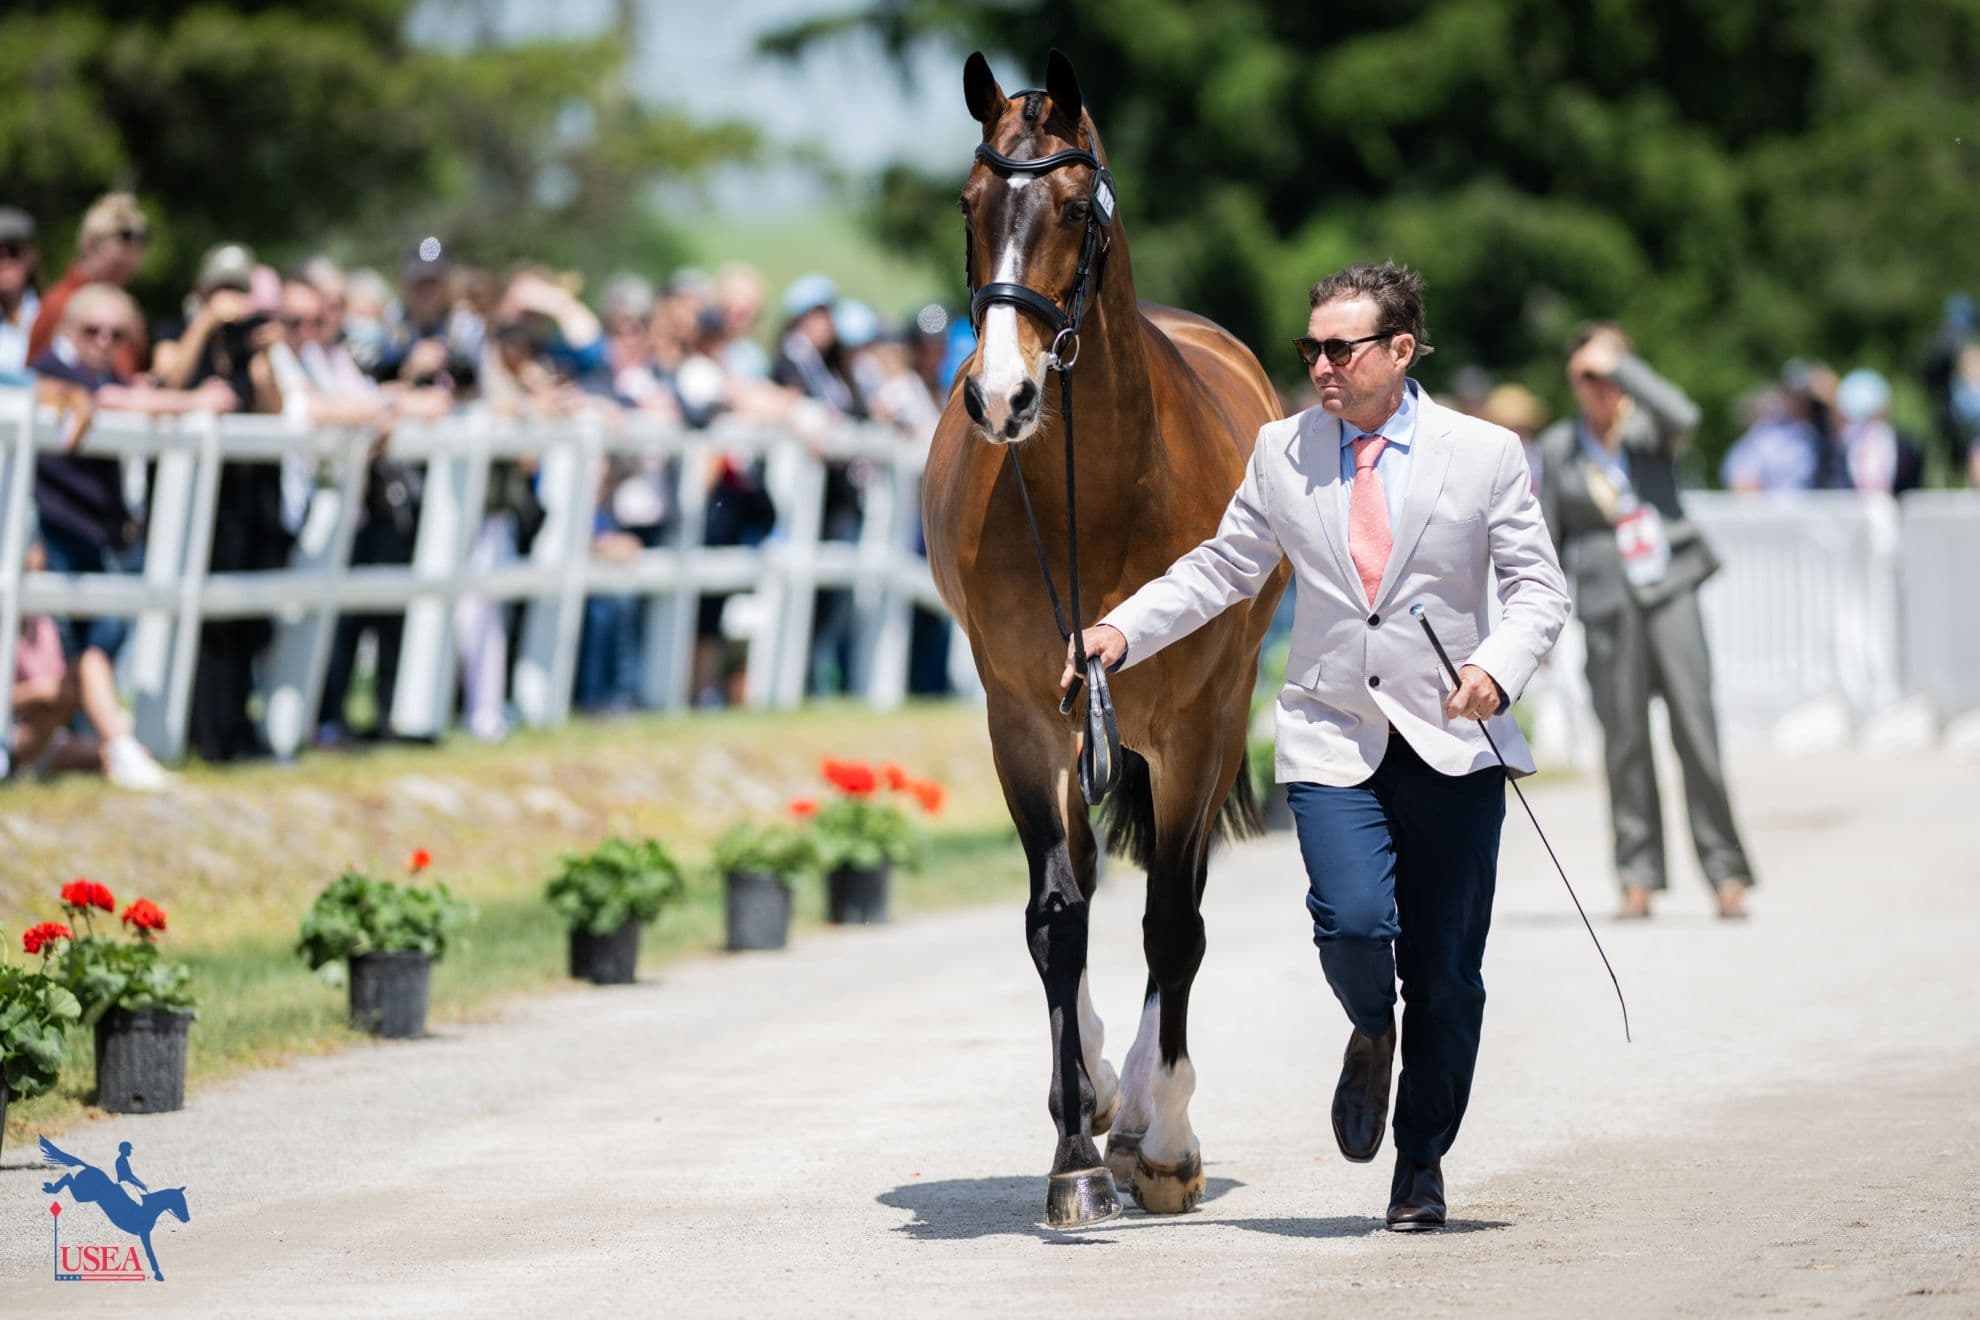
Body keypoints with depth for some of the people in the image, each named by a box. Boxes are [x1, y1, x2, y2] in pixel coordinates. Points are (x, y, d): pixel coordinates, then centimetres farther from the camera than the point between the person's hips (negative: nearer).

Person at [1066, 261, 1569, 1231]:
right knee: (1354, 922, -21)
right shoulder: (1283, 452, 7)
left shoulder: (1486, 455, 0)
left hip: (1452, 742, 0)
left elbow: (1537, 587, 1)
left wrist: (1498, 666, -19)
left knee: (1444, 970, 3)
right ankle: (1370, 1038, 15)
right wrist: (1122, 632, 1)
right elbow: (1221, 568, 14)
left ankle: (1422, 1160, 22)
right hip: (1331, 740, 1)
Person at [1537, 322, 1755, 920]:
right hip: (1607, 601, 1)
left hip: (1668, 588, -1)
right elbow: (1549, 535, 13)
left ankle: (1725, 872, -5)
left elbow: (1682, 415, -20)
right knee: (1623, 738, -1)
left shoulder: (1649, 428, 5)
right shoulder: (1558, 446, 9)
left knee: (1695, 726, -8)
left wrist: (1618, 363, -13)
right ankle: (1638, 877, 7)